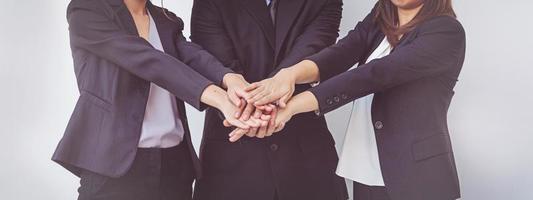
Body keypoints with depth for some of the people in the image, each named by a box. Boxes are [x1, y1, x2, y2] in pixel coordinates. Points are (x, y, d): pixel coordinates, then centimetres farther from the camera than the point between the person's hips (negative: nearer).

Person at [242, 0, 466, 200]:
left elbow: (375, 74, -23)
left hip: (417, 176, -5)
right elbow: (340, 54, -10)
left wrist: (294, 105, -29)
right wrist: (291, 73, -30)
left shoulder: (447, 32, -12)